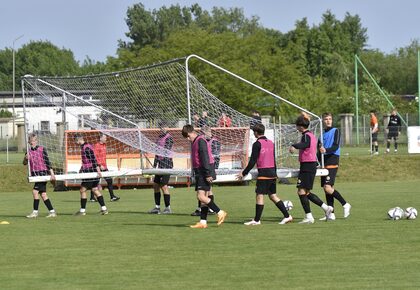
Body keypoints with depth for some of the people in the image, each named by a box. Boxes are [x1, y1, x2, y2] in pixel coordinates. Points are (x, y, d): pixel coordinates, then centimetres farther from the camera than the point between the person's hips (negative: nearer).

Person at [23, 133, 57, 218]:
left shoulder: (42, 149, -6)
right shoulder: (29, 151, 10)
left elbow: (47, 161, -8)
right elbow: (25, 163, 9)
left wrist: (52, 173, -12)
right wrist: (26, 158, -14)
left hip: (42, 173, -6)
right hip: (35, 174, 6)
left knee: (35, 191, -15)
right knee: (43, 194, 5)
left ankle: (35, 211, -9)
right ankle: (52, 211, 10)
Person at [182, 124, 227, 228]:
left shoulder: (200, 141, -11)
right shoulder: (194, 142, 19)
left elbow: (205, 157, -18)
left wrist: (208, 174, -22)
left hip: (204, 173, -10)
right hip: (200, 173, 10)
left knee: (201, 196, -15)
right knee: (203, 198, 7)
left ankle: (220, 213, -10)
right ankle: (203, 222, 6)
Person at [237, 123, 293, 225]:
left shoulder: (257, 144, -10)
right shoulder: (271, 143, 12)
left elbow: (252, 161, -12)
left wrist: (243, 173, -5)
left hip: (263, 172, -8)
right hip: (272, 171, 8)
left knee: (260, 195, -3)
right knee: (273, 196, 12)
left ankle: (257, 220, -2)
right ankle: (287, 216, 9)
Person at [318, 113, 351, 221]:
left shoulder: (335, 131, -2)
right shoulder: (322, 133, 18)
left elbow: (336, 146, -14)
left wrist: (326, 150, -29)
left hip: (332, 162, -7)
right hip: (324, 162, 7)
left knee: (328, 188, -18)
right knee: (326, 189, 5)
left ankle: (345, 204, -4)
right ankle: (331, 214, 8)